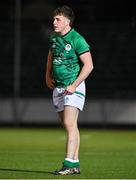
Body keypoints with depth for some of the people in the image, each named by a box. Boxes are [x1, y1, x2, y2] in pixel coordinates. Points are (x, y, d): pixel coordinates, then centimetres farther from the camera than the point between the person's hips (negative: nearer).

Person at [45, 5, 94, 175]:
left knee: (70, 124, -17)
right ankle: (75, 164, 13)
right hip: (58, 88, 8)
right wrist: (48, 76, 15)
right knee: (68, 126, 9)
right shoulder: (54, 38, 9)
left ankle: (69, 163, -22)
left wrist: (74, 85, -19)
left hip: (73, 88, -8)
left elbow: (88, 65, -16)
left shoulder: (77, 39, -14)